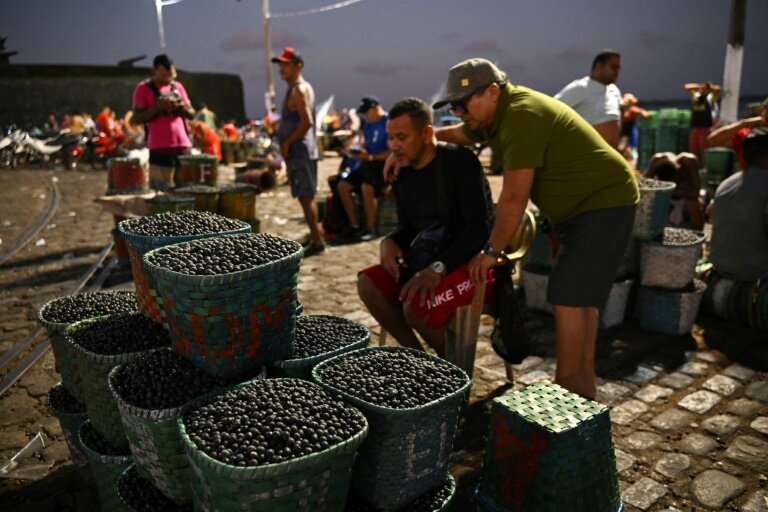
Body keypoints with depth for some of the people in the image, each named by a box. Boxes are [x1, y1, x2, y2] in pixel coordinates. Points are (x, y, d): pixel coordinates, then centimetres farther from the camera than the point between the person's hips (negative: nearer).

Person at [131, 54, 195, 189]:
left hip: (183, 145, 4)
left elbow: (192, 114, 17)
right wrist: (158, 107, -16)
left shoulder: (177, 86, 14)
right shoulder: (143, 88, 1)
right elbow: (136, 119, -4)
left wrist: (182, 106, -5)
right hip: (159, 148, -4)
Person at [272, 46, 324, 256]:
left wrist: (287, 142, -17)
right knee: (306, 196, 15)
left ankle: (317, 241, -4)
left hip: (300, 152, -10)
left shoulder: (299, 89, -13)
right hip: (299, 151, 10)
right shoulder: (297, 88, 18)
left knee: (305, 197, -8)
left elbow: (307, 121, -23)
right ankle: (314, 236, 24)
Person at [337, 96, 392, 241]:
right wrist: (360, 153, -1)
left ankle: (370, 228, -17)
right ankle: (355, 225, 1)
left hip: (384, 164, -9)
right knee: (343, 186, -5)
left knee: (366, 188, -33)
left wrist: (370, 157, -22)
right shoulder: (368, 125, 13)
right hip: (369, 164, 9)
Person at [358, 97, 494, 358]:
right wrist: (390, 241, -9)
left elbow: (480, 226, -21)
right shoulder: (403, 173, 6)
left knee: (416, 305, -29)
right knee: (368, 283, -11)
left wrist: (439, 268, -30)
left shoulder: (460, 161, -16)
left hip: (473, 261, -7)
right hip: (428, 259, 8)